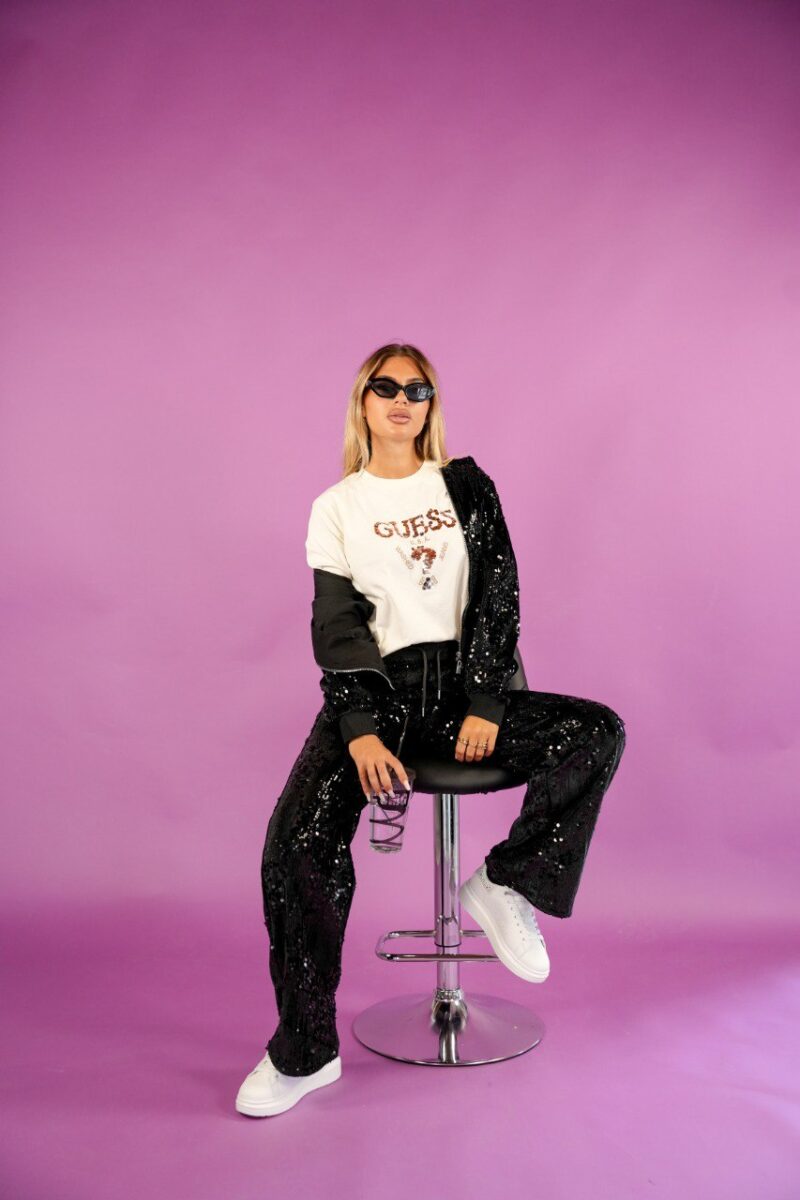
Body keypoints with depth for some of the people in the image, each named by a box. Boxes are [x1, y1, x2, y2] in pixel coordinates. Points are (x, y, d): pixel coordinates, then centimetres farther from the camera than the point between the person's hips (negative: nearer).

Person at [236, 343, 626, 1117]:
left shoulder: (466, 487, 11)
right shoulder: (337, 506, 10)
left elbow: (498, 597, 3)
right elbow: (334, 626, 2)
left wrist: (485, 707, -11)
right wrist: (360, 730, -14)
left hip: (462, 680, 1)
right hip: (376, 689, -1)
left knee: (599, 734, -22)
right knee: (296, 843, -22)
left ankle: (503, 883, -3)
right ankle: (304, 1052, -4)